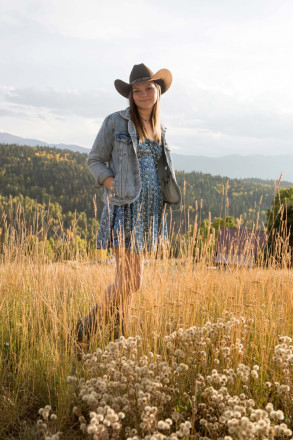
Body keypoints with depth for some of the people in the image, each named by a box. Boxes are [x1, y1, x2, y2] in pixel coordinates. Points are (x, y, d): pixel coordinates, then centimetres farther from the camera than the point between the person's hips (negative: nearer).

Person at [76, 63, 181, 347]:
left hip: (151, 211, 6)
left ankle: (117, 336, 20)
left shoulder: (159, 130, 16)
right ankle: (87, 327, 5)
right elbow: (95, 161, 1)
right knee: (131, 280, -12)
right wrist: (116, 186, -14)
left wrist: (164, 196, 9)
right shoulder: (115, 122, -1)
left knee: (126, 278, 10)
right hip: (125, 208, -6)